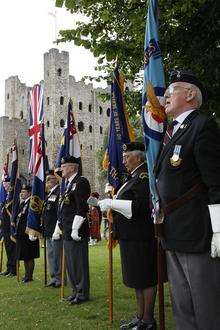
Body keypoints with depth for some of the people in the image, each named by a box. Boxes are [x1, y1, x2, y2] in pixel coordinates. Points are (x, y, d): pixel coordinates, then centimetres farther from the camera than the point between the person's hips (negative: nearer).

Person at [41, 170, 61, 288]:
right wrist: (44, 229, 18)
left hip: (56, 231, -10)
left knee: (57, 255, -3)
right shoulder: (50, 194, 18)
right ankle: (54, 277, 25)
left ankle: (60, 278, 7)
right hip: (48, 231, 10)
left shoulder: (59, 193, -15)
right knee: (51, 255, 15)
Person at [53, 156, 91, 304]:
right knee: (70, 263, 15)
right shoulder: (69, 184, 18)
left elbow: (82, 208, -20)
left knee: (79, 263, -1)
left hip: (77, 232, -10)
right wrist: (58, 229, 21)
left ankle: (83, 293, 9)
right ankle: (76, 290, 27)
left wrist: (75, 229, -22)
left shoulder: (81, 182, -12)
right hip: (67, 232, 10)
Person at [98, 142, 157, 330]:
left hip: (141, 238, -10)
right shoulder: (134, 177, 17)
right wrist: (110, 203, 9)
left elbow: (141, 205, -23)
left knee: (146, 279, 0)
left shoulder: (144, 176, -13)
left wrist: (112, 203, -20)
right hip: (131, 237, 10)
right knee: (138, 279, 16)